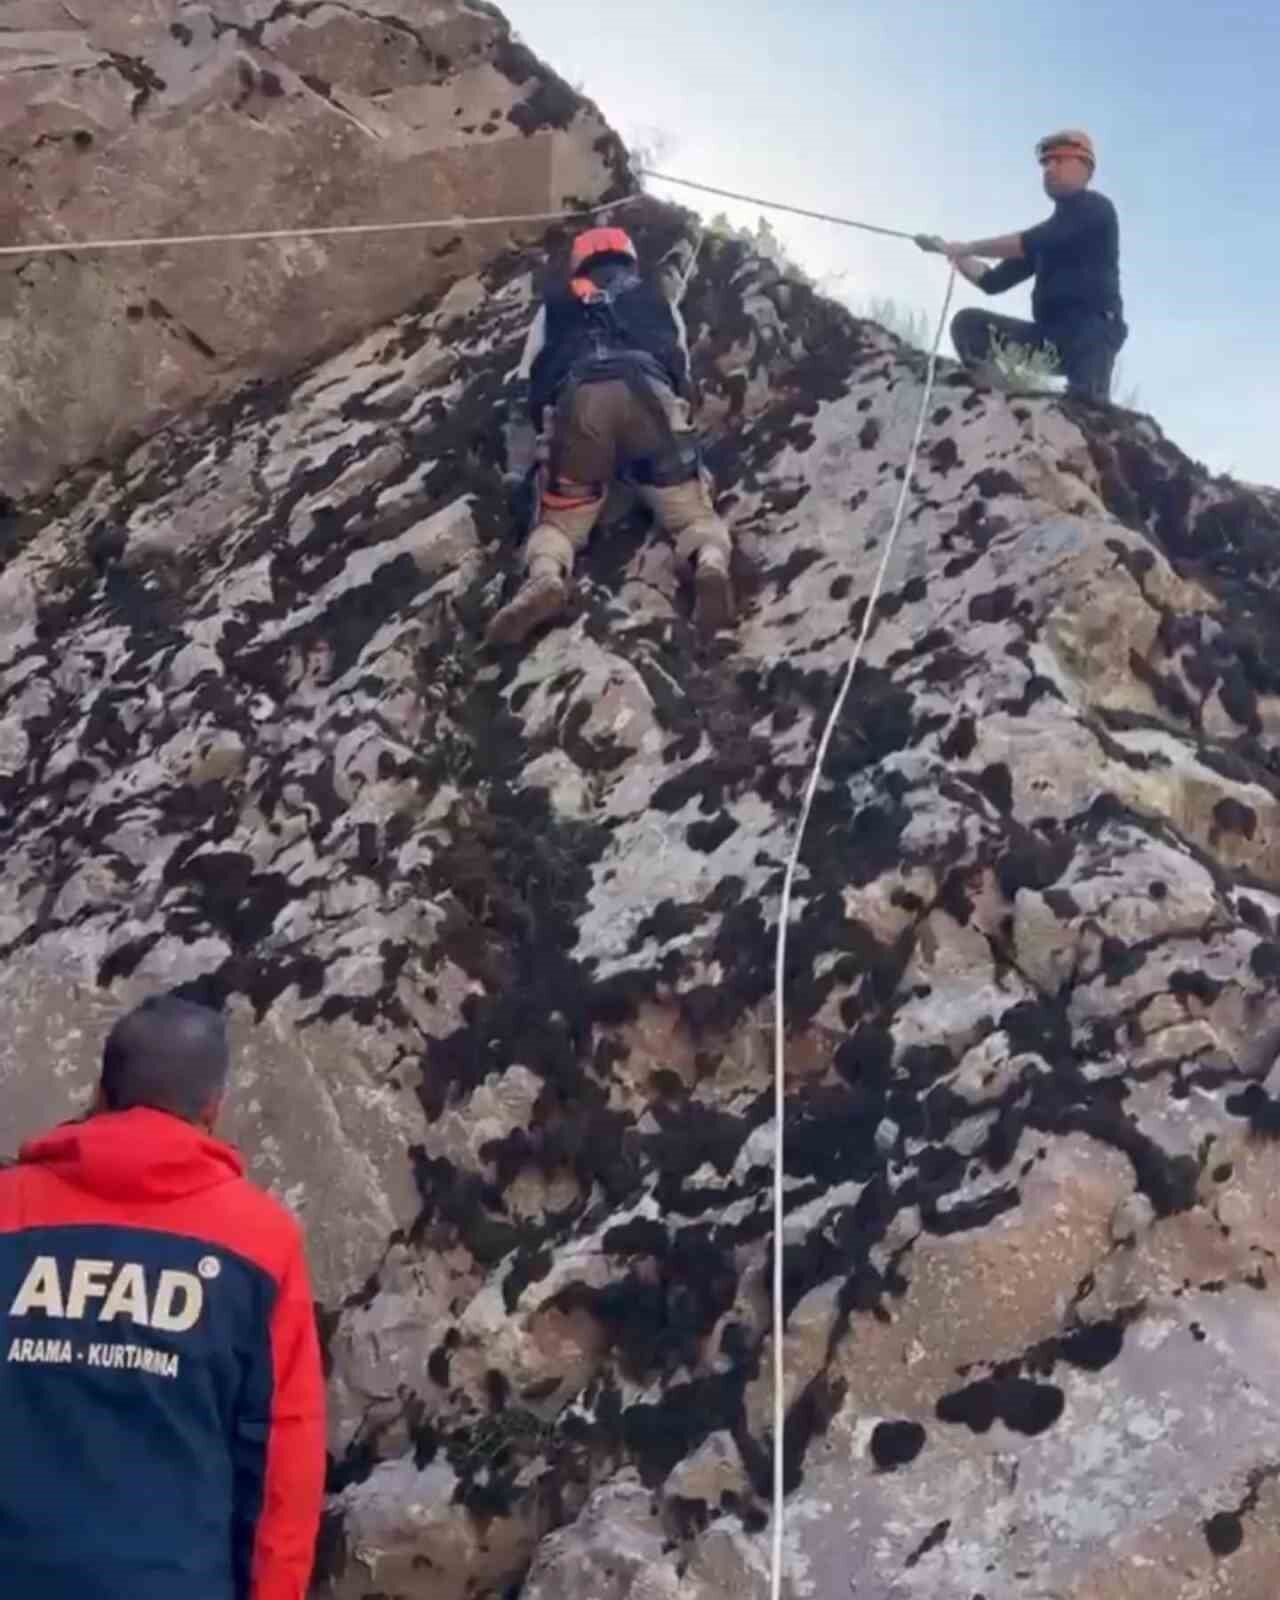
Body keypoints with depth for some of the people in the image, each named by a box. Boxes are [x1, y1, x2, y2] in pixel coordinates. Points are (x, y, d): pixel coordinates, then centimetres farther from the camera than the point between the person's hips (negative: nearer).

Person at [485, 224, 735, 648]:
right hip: (650, 396, 0)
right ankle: (711, 563, -30)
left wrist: (517, 477, 29)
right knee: (691, 511, 5)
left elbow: (524, 395, 29)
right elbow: (683, 372, 40)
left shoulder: (555, 306, 35)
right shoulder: (657, 299, 37)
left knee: (560, 519, 10)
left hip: (580, 400, 0)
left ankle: (544, 578, -24)